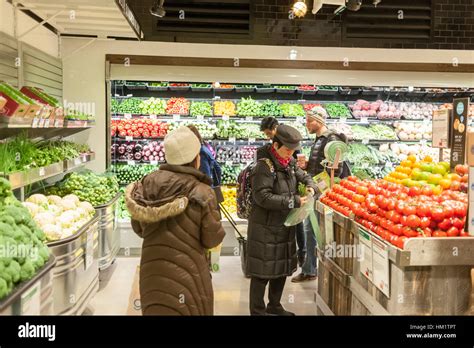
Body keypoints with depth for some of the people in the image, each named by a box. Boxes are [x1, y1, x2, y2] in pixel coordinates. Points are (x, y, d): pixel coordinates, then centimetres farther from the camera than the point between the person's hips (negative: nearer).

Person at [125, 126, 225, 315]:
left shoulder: (148, 182, -7)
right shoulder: (202, 193, -18)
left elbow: (138, 228, 5)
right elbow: (212, 239, -10)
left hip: (151, 271, 4)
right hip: (186, 275, -4)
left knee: (156, 308, 20)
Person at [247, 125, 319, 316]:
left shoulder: (290, 163, 6)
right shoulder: (264, 166, -19)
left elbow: (303, 176, 21)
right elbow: (262, 197, -26)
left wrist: (311, 186, -4)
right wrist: (294, 201, -25)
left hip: (285, 226, 9)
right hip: (265, 228, -9)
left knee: (282, 267, 19)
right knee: (263, 271, 1)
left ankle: (274, 306, 36)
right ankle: (257, 311, 16)